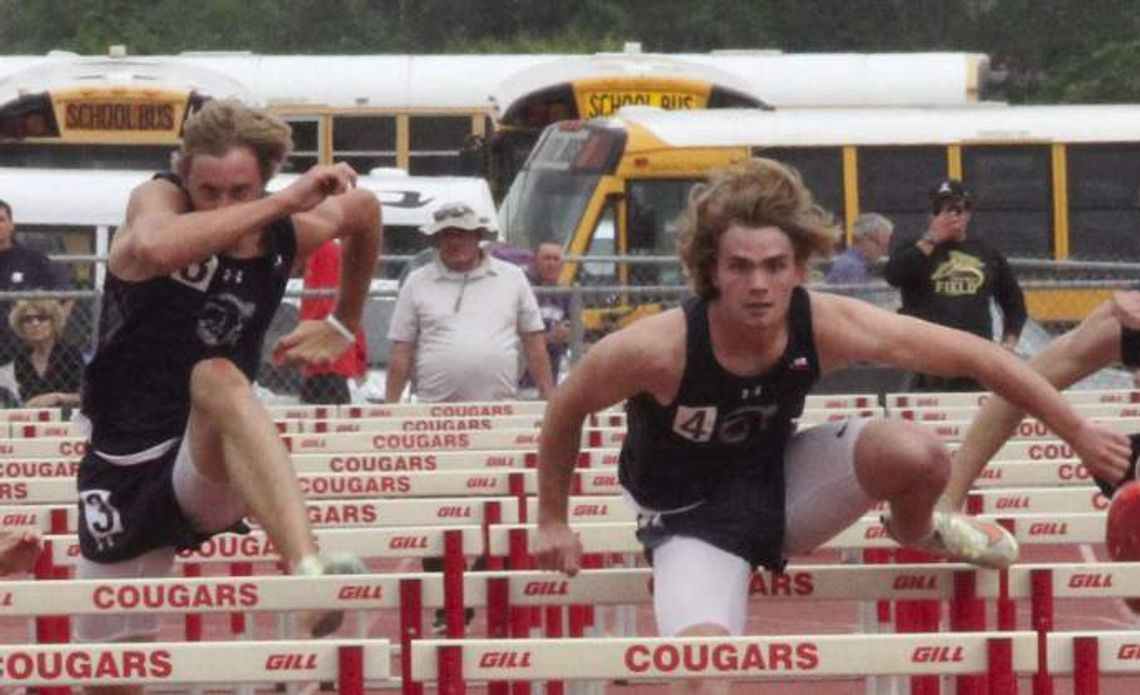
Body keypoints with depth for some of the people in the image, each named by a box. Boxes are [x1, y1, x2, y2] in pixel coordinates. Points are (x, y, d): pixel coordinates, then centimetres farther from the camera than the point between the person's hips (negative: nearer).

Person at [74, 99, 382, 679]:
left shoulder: (291, 235, 0)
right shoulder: (156, 200, -9)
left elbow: (365, 211, 25)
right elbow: (156, 247, -37)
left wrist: (343, 324, 29)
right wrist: (284, 202, -34)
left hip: (206, 478, 0)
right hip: (123, 474, 0)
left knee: (217, 378, -35)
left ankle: (310, 573, -56)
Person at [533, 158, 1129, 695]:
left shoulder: (828, 327, -24)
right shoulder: (656, 349, -31)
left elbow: (974, 356, -13)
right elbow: (565, 410, -11)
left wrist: (1078, 433, -8)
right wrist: (552, 522, -1)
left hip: (778, 483, 3)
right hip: (692, 520, -3)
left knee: (915, 452, -22)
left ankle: (917, 532, 14)